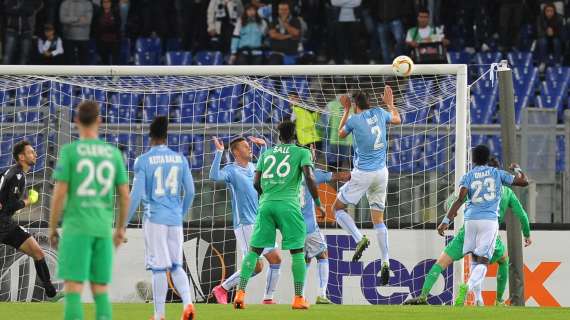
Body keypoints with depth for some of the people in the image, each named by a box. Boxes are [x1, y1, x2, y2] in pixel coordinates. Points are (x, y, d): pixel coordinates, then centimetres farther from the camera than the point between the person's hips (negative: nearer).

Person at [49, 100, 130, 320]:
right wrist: (121, 228, 20)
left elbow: (59, 193, -9)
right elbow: (125, 196, 6)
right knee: (100, 291, 10)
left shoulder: (69, 151, -6)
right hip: (103, 230, 4)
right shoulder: (114, 154, 6)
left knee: (72, 291, -5)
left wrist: (52, 228, 3)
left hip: (76, 228, -4)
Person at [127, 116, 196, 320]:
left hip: (154, 219, -3)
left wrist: (124, 222, 0)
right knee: (176, 266, 12)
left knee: (159, 268, -1)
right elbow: (190, 192, 9)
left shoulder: (143, 160, -5)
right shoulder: (180, 159, 6)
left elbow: (136, 194, -8)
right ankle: (187, 303, -9)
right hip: (175, 219, 3)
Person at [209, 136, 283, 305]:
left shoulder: (252, 167, 14)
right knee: (256, 266, -12)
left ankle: (268, 299, 11)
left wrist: (263, 146, 25)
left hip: (261, 223, 8)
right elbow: (214, 176, -28)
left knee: (276, 259, 2)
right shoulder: (231, 169, -8)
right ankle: (222, 289, 2)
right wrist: (219, 152, -29)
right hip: (245, 225, -8)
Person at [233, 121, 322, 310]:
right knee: (297, 252, 6)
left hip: (266, 204, 3)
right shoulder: (302, 153, 7)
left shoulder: (266, 154, 18)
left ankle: (241, 293, -8)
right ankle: (298, 298, 2)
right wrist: (318, 203, 1)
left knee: (254, 250, 4)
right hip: (289, 205, -3)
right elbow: (309, 177, -7)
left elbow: (256, 183, 13)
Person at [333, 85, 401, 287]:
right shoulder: (379, 113, 3)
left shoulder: (354, 120, -8)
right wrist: (390, 103, 42)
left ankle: (359, 239, -11)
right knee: (378, 219, 10)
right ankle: (385, 263, 1)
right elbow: (397, 120, 26)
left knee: (338, 208, 10)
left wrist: (346, 110, 24)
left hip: (362, 173, -5)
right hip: (381, 173, 5)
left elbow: (341, 134, 15)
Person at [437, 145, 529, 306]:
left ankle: (477, 299, 13)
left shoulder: (467, 177, 7)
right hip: (490, 220, -1)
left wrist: (446, 220, -11)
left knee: (474, 259, 17)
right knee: (483, 262, -7)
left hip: (471, 220, 1)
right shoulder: (497, 174, 9)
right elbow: (524, 181, 14)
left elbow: (460, 199, -8)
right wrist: (517, 169, 35)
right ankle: (467, 286, -35)